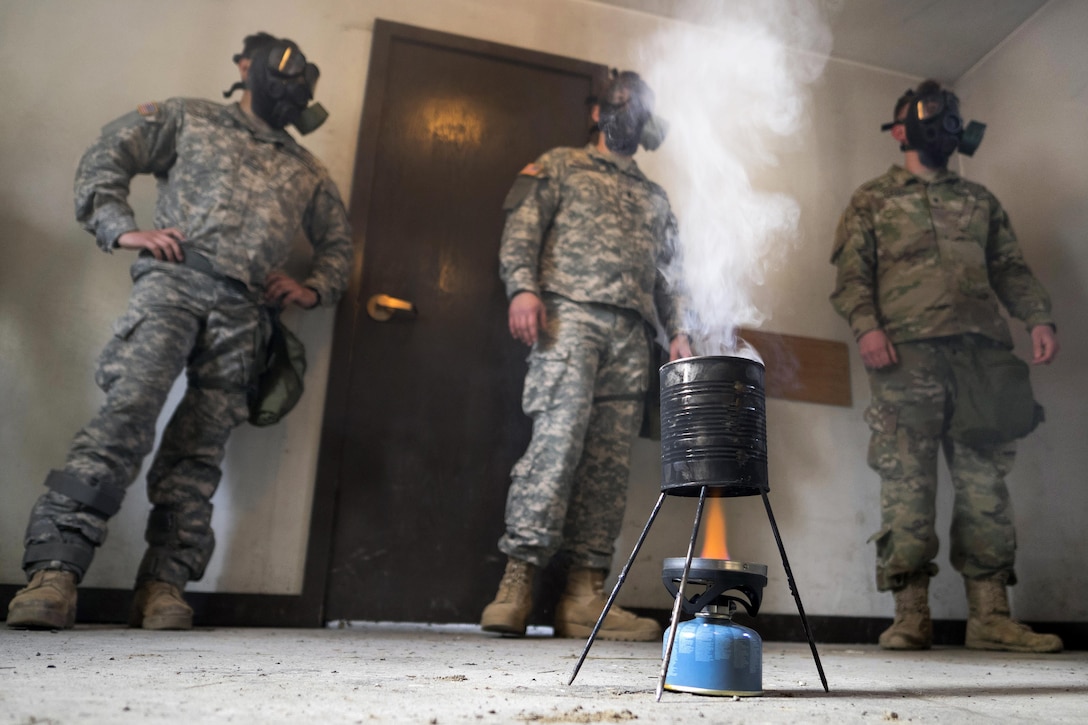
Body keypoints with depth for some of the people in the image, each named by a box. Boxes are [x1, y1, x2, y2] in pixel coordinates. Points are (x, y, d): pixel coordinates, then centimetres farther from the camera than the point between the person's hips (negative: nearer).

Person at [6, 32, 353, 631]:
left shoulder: (307, 172, 28)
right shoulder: (189, 118, 20)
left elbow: (338, 243, 30)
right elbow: (104, 158, 14)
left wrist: (313, 291, 12)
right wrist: (121, 229, -1)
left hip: (242, 312, 3)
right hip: (175, 281, -3)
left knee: (199, 448, -3)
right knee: (127, 413, -20)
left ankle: (163, 586, -2)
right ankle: (54, 570, -18)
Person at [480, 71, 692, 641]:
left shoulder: (655, 198, 32)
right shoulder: (560, 166, 19)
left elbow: (663, 275, 27)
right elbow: (521, 227, 4)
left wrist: (676, 332, 12)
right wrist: (522, 287, -14)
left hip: (631, 334, 5)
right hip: (571, 315, -4)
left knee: (610, 459, -6)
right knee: (559, 437, -20)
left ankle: (583, 595, -6)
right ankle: (517, 580, -17)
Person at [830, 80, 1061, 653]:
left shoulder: (979, 200, 27)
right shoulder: (873, 200, 15)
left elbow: (1010, 268, 22)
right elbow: (851, 273, 4)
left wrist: (1039, 318, 5)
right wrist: (866, 326, -13)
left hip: (982, 349, 4)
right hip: (907, 352, -4)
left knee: (985, 479, 0)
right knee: (906, 481, -8)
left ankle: (990, 615, 3)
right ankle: (911, 616, -4)